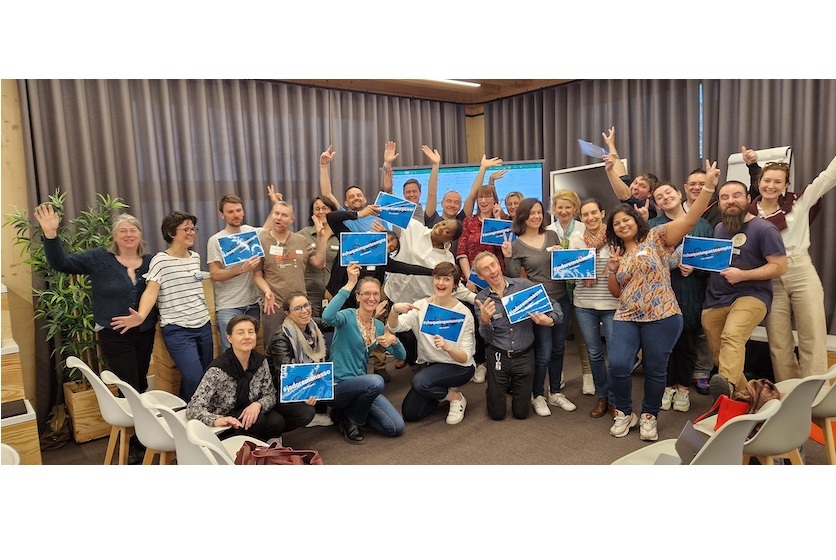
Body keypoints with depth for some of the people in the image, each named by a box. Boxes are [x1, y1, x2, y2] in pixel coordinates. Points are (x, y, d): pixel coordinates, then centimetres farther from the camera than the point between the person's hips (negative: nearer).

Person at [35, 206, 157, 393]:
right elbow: (61, 263, -10)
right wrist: (50, 234, -24)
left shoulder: (150, 261, 1)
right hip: (114, 335, -3)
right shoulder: (99, 258, -5)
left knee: (141, 385, 19)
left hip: (146, 333, 3)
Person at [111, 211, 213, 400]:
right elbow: (151, 291, -17)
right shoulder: (160, 261, -7)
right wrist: (141, 316, -34)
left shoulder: (195, 257, 12)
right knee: (194, 380, -17)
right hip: (177, 330, -7)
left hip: (203, 325, 7)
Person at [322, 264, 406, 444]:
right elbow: (327, 316, -37)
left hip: (363, 386, 6)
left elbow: (401, 356, 8)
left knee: (396, 428, -6)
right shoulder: (348, 316, -12)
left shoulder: (379, 326, 8)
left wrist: (394, 340, -14)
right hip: (337, 387, -6)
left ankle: (350, 412, 15)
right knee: (376, 381, -35)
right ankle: (349, 421, -6)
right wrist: (349, 284, -37)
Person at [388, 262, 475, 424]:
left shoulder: (463, 313, -14)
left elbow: (465, 357, -18)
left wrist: (447, 348, -39)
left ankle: (455, 397, -3)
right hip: (430, 365, 4)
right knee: (409, 413, -4)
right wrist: (394, 310, -41)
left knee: (419, 381, -30)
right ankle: (443, 391, 20)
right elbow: (395, 327, -19)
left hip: (458, 367, -4)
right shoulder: (422, 306, -5)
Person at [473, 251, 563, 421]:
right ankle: (494, 391, 40)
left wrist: (550, 321, -24)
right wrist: (484, 320, -31)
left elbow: (555, 306, -1)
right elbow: (487, 337, -8)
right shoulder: (481, 299, -3)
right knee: (497, 413, 8)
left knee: (521, 413, 10)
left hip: (524, 356, 0)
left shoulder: (524, 285, -5)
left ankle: (512, 387, 41)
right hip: (498, 356, 0)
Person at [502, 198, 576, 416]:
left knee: (558, 348, 13)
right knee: (543, 352, -3)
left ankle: (555, 393, 28)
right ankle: (537, 396, 16)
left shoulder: (551, 235, 6)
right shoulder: (516, 244, -4)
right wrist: (507, 257, -19)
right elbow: (514, 278, -6)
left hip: (561, 299, 4)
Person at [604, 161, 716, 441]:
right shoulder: (616, 253, 14)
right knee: (618, 365, -10)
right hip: (626, 318, 3)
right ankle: (624, 413, 13)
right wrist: (611, 270, -1)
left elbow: (690, 219, -12)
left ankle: (649, 416, 25)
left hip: (661, 316, -3)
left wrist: (708, 187, -22)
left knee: (655, 369, 4)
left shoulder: (656, 237, 1)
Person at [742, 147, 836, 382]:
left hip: (802, 274, 0)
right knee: (778, 343, 6)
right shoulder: (748, 213, 3)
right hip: (771, 281, 0)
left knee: (813, 339, 0)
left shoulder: (798, 203, 3)